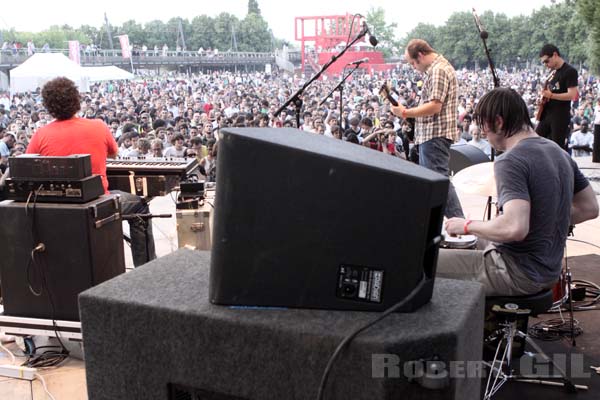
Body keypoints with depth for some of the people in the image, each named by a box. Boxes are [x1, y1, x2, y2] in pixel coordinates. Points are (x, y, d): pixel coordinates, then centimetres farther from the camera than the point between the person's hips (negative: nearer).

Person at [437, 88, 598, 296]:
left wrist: (467, 226, -18)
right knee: (469, 246, 32)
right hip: (548, 271, 9)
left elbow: (515, 228, -34)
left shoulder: (510, 162, -22)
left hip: (518, 275, -9)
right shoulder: (559, 152, 5)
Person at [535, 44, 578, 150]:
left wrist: (550, 95, -22)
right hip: (546, 115, 8)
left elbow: (572, 95, -19)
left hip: (561, 117, -8)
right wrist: (542, 96, 5)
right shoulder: (553, 72, 13)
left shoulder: (570, 71, -12)